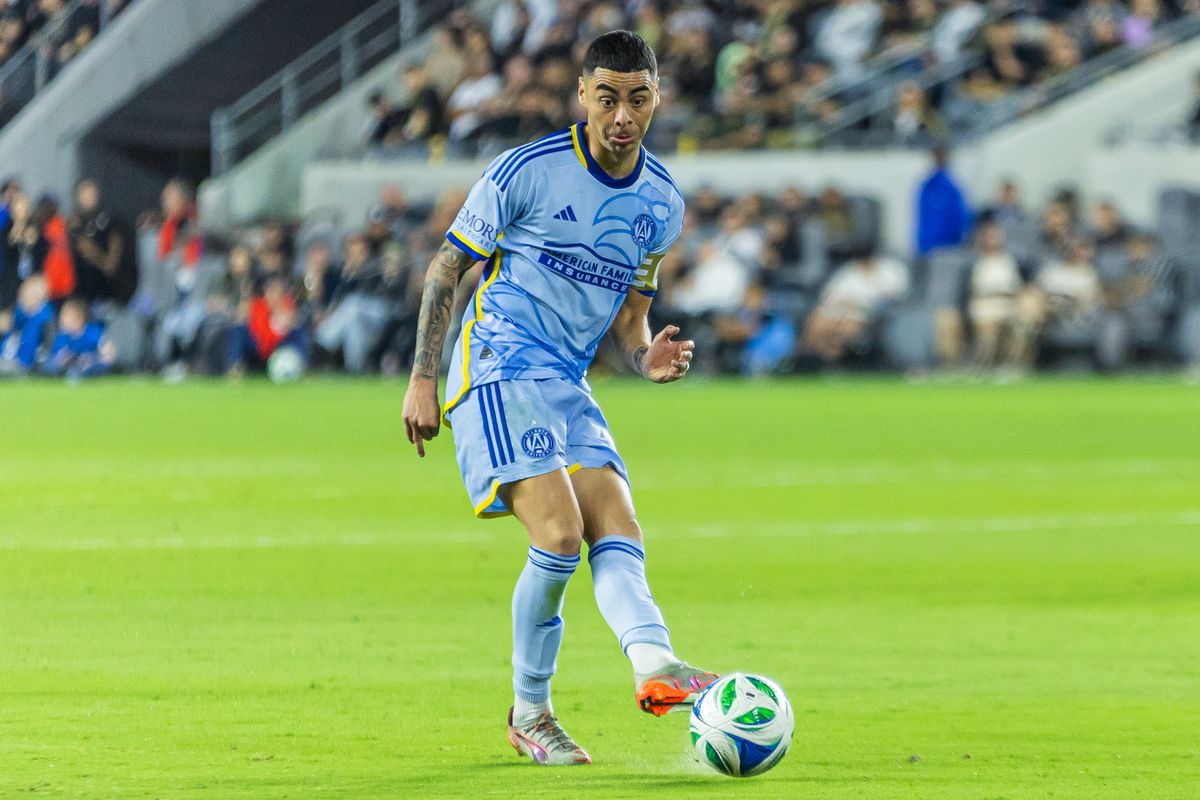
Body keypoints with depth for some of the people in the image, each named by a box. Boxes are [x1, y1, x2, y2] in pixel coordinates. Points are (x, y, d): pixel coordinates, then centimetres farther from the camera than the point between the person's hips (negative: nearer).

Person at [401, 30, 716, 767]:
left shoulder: (663, 205, 8)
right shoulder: (528, 171, -9)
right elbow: (449, 267, -1)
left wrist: (647, 358, -4)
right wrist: (423, 380, -5)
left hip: (569, 387, 7)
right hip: (499, 370, -7)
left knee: (619, 534, -14)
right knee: (560, 535, -18)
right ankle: (530, 713, -3)